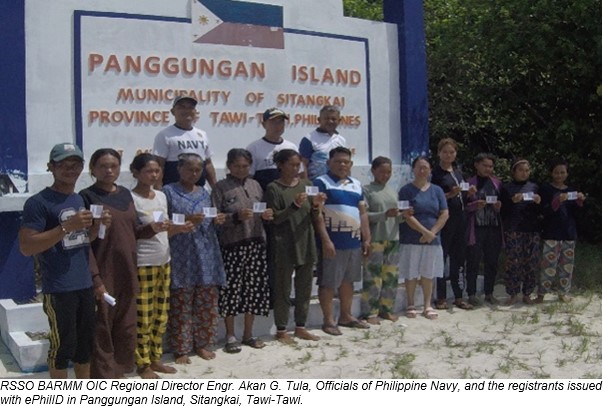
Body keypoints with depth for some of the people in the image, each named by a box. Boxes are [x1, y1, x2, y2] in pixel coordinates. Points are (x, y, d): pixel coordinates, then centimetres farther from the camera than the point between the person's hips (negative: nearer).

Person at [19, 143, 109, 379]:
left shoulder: (82, 199, 11)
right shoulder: (38, 203, -12)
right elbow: (26, 247, -18)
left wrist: (98, 225, -1)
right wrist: (67, 227, -24)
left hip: (85, 285, 7)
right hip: (58, 289, -7)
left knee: (86, 342, 16)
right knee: (62, 345, 1)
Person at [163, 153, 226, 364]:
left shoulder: (204, 193, 16)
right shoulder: (168, 192, 1)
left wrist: (217, 221, -1)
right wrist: (186, 221, -19)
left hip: (206, 255, 5)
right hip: (181, 257, -5)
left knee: (207, 303, 6)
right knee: (180, 304, -2)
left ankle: (202, 344, 19)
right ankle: (181, 349, 8)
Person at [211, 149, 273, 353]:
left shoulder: (255, 185, 13)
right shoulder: (221, 187, -1)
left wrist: (266, 215, -4)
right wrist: (236, 216, -21)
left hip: (256, 243, 4)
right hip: (232, 245, -4)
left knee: (254, 287, 7)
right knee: (231, 289, -1)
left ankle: (248, 333, 21)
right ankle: (230, 336, 13)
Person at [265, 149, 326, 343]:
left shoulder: (306, 185, 9)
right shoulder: (274, 188, -5)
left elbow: (314, 218, 10)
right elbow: (275, 218, -10)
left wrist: (316, 206, -11)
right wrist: (295, 205, -22)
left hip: (306, 244, 5)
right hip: (284, 246, -5)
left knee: (305, 288, 10)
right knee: (283, 289, 3)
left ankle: (300, 327, 22)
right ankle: (281, 330, 13)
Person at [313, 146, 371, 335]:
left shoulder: (356, 185, 15)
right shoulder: (321, 183, -5)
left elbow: (363, 213, 17)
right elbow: (317, 213, -12)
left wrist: (367, 238, 11)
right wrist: (325, 240, -18)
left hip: (354, 241, 7)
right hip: (333, 241, -7)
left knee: (348, 281, 15)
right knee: (328, 282, 0)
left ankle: (346, 316, 27)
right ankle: (328, 320, 10)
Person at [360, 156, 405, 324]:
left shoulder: (392, 192, 16)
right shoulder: (366, 190, -2)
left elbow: (397, 218, 17)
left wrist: (403, 216, -5)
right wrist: (385, 214, -21)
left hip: (393, 239, 6)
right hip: (375, 240, -6)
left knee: (391, 276, 7)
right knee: (373, 276, -5)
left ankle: (386, 308, 18)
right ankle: (370, 312, 3)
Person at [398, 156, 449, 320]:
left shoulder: (437, 190, 9)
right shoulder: (407, 190, -2)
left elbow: (444, 214, 3)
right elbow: (407, 216, -11)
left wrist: (432, 233, -8)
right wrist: (425, 231, -16)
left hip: (432, 240, 3)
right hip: (411, 240, -3)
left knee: (428, 274, 8)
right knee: (411, 273, 2)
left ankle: (427, 306, 17)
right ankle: (410, 305, 14)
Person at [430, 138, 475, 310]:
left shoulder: (458, 172, 16)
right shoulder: (435, 173, -5)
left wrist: (469, 193, 3)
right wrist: (449, 195, -21)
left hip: (460, 218, 7)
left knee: (458, 257, 9)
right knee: (442, 257, -2)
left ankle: (458, 297, 15)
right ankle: (441, 298, 5)